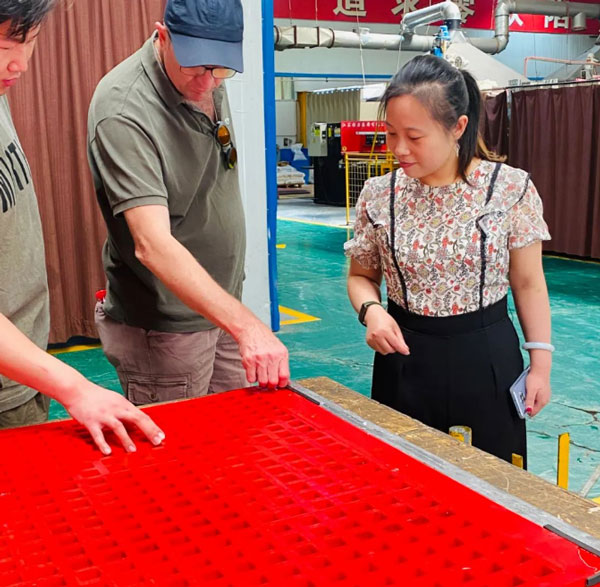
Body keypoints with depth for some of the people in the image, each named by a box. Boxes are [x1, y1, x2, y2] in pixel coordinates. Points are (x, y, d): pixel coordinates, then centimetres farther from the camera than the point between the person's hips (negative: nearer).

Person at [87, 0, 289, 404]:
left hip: (221, 308, 8)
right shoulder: (124, 112, -25)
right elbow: (153, 245, -33)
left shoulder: (208, 83, 1)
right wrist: (246, 324, -40)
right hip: (163, 329, -7)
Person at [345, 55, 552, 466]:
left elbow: (528, 284, -1)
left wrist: (541, 364, -1)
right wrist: (371, 310, -12)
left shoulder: (511, 188, -9)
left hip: (486, 357, -1)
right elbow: (361, 275, 8)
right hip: (405, 358, 2)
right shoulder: (378, 196, -5)